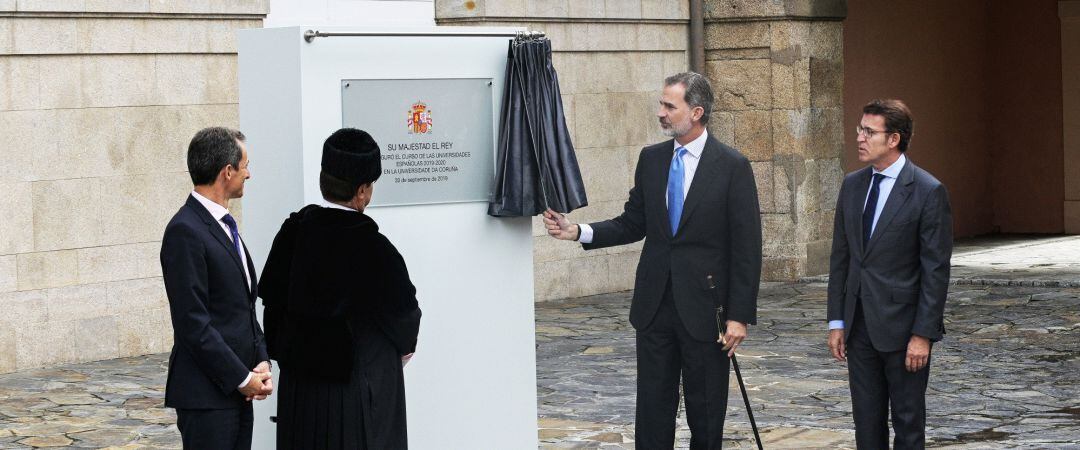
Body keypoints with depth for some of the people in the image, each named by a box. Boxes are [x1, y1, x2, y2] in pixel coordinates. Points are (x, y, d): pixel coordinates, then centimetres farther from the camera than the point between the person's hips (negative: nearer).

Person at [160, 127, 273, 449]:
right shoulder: (185, 232, -14)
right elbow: (193, 323, -18)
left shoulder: (224, 226, 15)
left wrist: (261, 363, 4)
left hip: (237, 390, 9)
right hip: (206, 394, -9)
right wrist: (242, 378, -14)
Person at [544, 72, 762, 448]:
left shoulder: (732, 166, -8)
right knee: (653, 404, 6)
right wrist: (577, 231, -4)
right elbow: (633, 224, 12)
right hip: (655, 304, 4)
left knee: (705, 410, 5)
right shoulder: (651, 159, 7)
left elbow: (746, 247, -9)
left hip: (704, 308, -4)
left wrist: (740, 315, -12)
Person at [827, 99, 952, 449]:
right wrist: (837, 321, 7)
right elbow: (840, 257, 12)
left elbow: (936, 270, -11)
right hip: (860, 325, 6)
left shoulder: (928, 192, -10)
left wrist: (923, 334, -15)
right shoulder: (852, 185, 8)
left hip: (902, 328, -6)